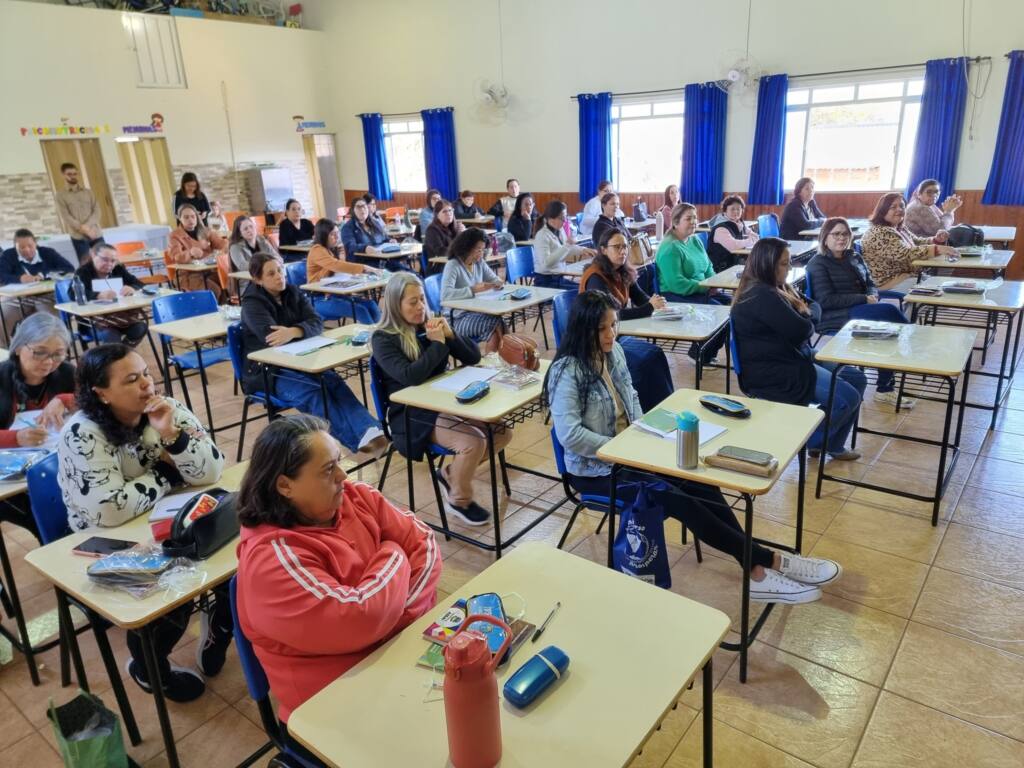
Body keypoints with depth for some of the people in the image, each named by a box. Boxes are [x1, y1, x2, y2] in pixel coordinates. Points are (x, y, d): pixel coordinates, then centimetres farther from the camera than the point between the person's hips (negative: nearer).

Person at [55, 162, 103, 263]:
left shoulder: (88, 192, 15)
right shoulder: (61, 195, 6)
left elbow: (96, 210, 4)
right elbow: (66, 216, -4)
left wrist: (87, 226, -13)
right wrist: (83, 229, -16)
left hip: (96, 233, 2)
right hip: (78, 236, -2)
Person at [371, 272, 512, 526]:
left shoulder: (430, 324, 7)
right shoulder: (383, 339, -9)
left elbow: (473, 358, 6)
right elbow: (410, 376, -25)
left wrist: (449, 335, -10)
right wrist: (437, 343, -17)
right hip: (413, 415, -7)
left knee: (502, 431, -7)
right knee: (473, 441, -27)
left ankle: (450, 474, 10)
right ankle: (459, 500, 0)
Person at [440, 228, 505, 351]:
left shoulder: (479, 263, 8)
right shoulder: (452, 266, -12)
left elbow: (494, 279, 20)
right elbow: (445, 295, -26)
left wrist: (498, 283, -5)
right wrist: (473, 290, -33)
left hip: (478, 312, 5)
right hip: (460, 319, -5)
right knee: (496, 323, -28)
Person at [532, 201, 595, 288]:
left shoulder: (560, 231, 5)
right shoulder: (542, 235, -17)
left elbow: (567, 250, 26)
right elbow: (546, 263, -31)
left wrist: (582, 250, 9)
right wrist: (566, 246, -32)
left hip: (559, 277, 8)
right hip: (545, 281, -8)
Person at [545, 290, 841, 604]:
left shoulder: (613, 352, 4)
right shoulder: (568, 371, -20)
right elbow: (569, 435, -28)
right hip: (594, 469, -7)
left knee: (699, 482, -17)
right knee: (675, 499, -24)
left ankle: (756, 571, -18)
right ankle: (770, 560, -16)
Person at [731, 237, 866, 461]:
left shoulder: (776, 287, 12)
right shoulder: (761, 296, -22)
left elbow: (815, 307, 17)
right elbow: (802, 331, -22)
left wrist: (805, 313, -7)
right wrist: (805, 317, 1)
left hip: (793, 359, 11)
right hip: (773, 373, -11)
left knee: (857, 379, 9)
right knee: (848, 398, -14)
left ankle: (832, 445, 20)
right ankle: (812, 442, 10)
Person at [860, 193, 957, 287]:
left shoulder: (900, 228, 13)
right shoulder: (879, 233, -19)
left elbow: (917, 242, 24)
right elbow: (904, 254, -29)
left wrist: (935, 240, 3)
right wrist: (937, 249, -35)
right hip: (891, 284, -10)